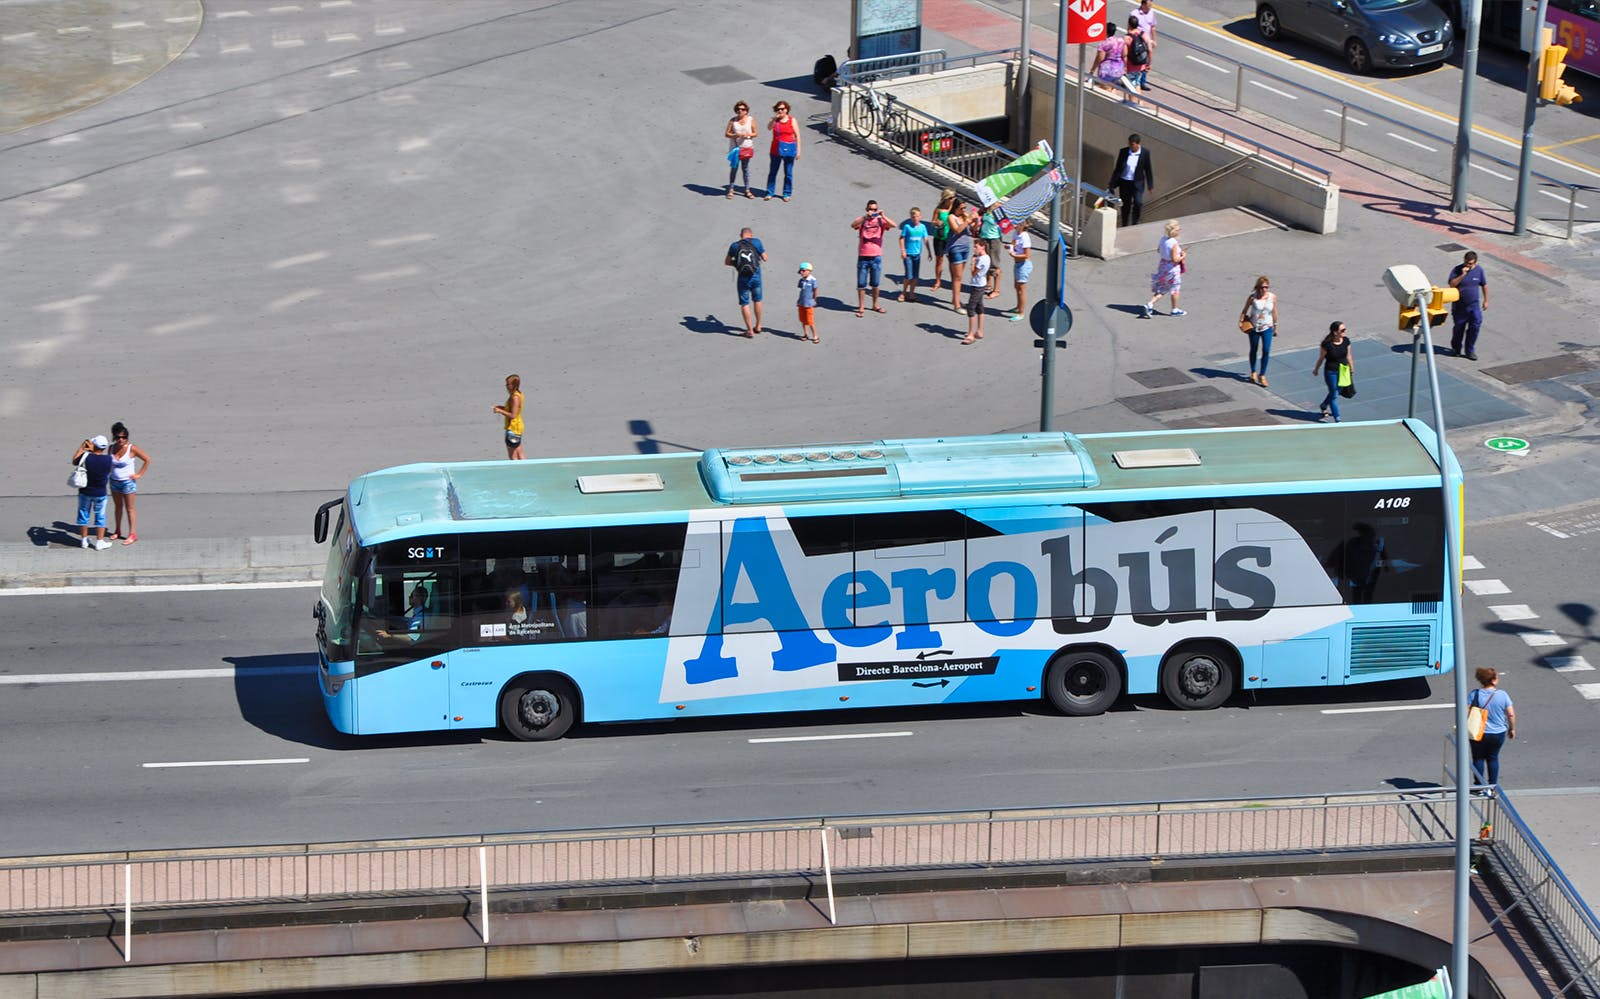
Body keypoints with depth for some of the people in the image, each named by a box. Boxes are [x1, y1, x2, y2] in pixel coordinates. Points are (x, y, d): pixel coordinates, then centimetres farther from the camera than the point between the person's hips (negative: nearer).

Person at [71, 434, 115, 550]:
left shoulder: (86, 457, -20)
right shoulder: (108, 459, -18)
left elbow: (74, 461, 0)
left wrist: (82, 447, 7)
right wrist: (92, 450, 6)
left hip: (85, 492, 0)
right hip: (100, 493, 0)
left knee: (84, 515, 17)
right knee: (100, 517, 13)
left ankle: (84, 540, 27)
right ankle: (99, 542, 16)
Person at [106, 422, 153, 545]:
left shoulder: (132, 449, -16)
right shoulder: (112, 448, -2)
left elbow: (147, 460, -9)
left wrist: (139, 474, -9)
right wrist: (107, 476, 11)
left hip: (128, 482, -5)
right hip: (114, 482, 5)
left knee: (129, 509, 1)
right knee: (117, 506, 16)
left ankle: (132, 534, 6)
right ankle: (117, 531, 29)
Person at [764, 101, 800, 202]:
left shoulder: (792, 120, 0)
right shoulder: (775, 120, 5)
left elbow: (797, 136, 0)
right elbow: (769, 128, -15)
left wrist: (798, 150, -4)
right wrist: (775, 118, -22)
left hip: (788, 149, -2)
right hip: (776, 149, 2)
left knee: (788, 173, 5)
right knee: (772, 172, 5)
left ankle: (787, 194, 15)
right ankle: (770, 193, 13)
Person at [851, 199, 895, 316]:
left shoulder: (880, 220, 2)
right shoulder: (862, 220, -1)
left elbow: (893, 225, -14)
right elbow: (853, 225, -22)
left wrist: (883, 216, -28)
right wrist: (866, 217, -34)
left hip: (876, 257, 1)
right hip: (863, 256, -1)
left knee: (875, 284, 13)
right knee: (861, 284, 3)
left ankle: (875, 305, 29)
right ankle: (861, 308, 10)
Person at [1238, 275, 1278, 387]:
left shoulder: (1273, 297, -7)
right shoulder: (1252, 297, -14)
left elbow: (1274, 312, 5)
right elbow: (1245, 310, -3)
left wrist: (1275, 326, 13)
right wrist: (1241, 321, -16)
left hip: (1267, 327, 1)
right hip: (1254, 327, -1)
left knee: (1266, 351, -8)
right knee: (1253, 350, 15)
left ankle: (1262, 375, 3)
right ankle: (1253, 372, 36)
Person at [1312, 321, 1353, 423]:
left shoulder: (1346, 341, -8)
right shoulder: (1327, 344, -23)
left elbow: (1348, 355, 7)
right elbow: (1321, 358, -8)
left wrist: (1351, 368, 16)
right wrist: (1316, 369, 5)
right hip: (1331, 372, -6)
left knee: (1337, 392, 22)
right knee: (1334, 394, 3)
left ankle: (1324, 406, 51)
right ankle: (1337, 419, 13)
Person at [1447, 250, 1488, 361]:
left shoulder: (1479, 270, -2)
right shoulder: (1457, 270, -10)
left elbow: (1484, 285, 11)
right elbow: (1452, 284, -21)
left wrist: (1486, 300, 12)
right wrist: (1462, 275, -30)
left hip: (1474, 305, 1)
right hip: (1459, 305, -1)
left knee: (1475, 325, -9)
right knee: (1459, 327, 10)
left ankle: (1470, 351, 2)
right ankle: (1456, 348, 32)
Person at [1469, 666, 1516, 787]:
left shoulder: (1474, 695, -11)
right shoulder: (1502, 695, -10)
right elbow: (1511, 714, -6)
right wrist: (1512, 728, 10)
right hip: (1498, 734, 1)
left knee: (1478, 758, 14)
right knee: (1493, 758, 17)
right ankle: (1493, 785, 20)